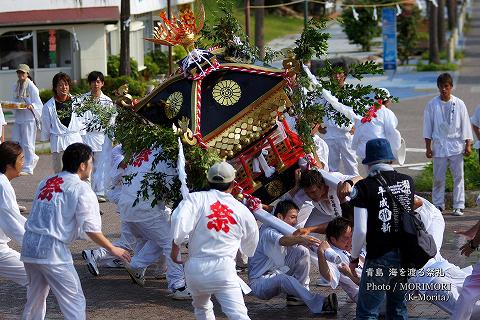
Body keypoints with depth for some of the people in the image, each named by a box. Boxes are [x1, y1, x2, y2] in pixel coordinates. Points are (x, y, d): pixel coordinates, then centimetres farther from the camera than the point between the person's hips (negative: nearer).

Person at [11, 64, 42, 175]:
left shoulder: (31, 87, -9)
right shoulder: (16, 87, 11)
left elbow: (38, 104, -11)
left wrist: (31, 106, -30)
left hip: (29, 118, -7)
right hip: (18, 118, 7)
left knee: (27, 143, -4)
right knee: (15, 143, 6)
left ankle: (28, 167, 4)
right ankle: (33, 158, 26)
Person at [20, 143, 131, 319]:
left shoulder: (45, 182, 15)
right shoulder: (81, 189, -7)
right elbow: (91, 229, -11)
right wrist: (112, 249, 0)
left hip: (29, 245, 7)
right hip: (52, 250, -7)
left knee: (36, 297, 24)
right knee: (75, 301, -1)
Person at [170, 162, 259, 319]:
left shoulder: (196, 198, 2)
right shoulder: (242, 210, 7)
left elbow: (179, 221, -15)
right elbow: (250, 249, 20)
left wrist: (175, 245, 2)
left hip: (194, 269, 2)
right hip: (223, 269, -2)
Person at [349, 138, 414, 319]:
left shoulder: (364, 187, -10)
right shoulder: (408, 182, 4)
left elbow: (360, 230, -16)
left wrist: (354, 258, 0)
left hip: (379, 258, -5)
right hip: (406, 255, 5)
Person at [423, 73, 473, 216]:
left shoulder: (459, 104, 1)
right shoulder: (432, 104, 0)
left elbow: (465, 125, 6)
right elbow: (428, 126, 4)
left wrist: (468, 145, 2)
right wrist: (428, 147, 1)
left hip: (456, 146, 0)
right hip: (439, 146, 0)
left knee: (458, 176, -1)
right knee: (438, 177, 2)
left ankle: (458, 206, 3)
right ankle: (438, 205, 13)